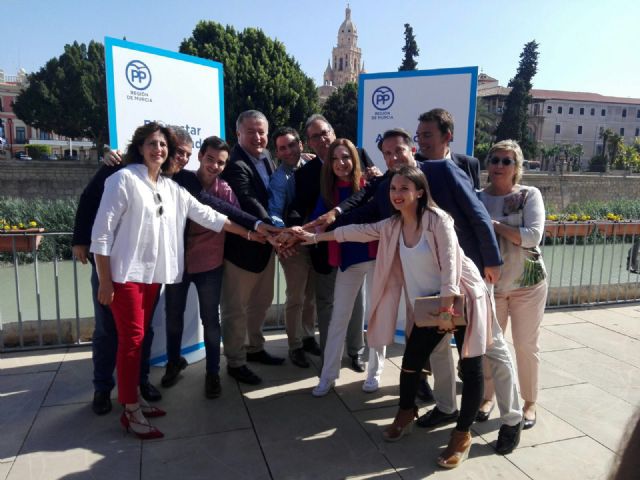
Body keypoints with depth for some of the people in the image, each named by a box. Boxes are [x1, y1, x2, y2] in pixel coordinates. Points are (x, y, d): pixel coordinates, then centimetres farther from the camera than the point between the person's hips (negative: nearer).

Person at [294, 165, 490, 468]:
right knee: (411, 361, 6)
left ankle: (462, 435, 17)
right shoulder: (392, 226, 2)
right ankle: (405, 417, 31)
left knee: (470, 367, 0)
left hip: (461, 299, -5)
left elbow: (449, 265, -22)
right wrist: (316, 236, 9)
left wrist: (447, 310, -24)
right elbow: (358, 231, 8)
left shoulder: (437, 219, -18)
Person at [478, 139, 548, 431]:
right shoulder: (477, 198, 0)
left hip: (527, 283, -2)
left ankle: (529, 403, 27)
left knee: (526, 345, 8)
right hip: (490, 283, 2)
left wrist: (494, 224, -18)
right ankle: (487, 396, 30)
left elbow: (533, 236, -19)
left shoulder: (530, 195, -6)